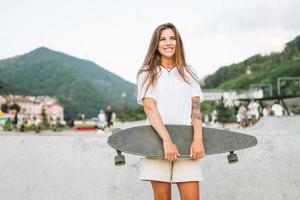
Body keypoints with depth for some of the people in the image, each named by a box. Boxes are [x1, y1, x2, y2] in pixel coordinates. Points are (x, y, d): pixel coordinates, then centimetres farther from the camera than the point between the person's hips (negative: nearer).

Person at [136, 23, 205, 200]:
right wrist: (167, 141, -18)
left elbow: (196, 108, 4)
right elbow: (150, 109, -6)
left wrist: (198, 139, -12)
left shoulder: (189, 73, 14)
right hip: (158, 141, -1)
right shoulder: (147, 74, 7)